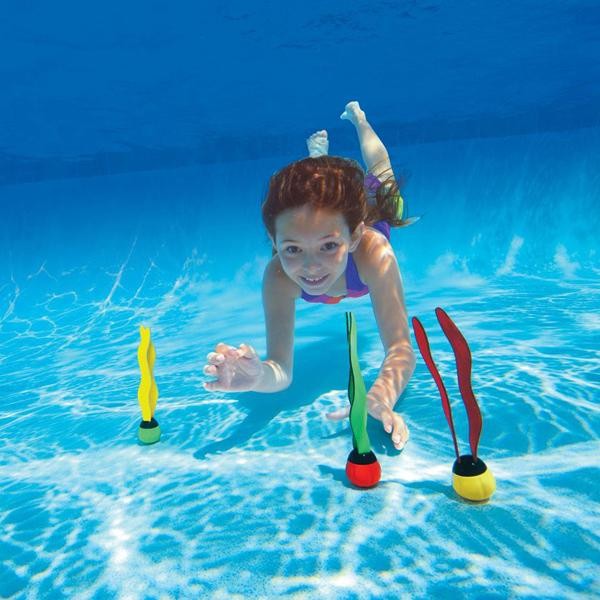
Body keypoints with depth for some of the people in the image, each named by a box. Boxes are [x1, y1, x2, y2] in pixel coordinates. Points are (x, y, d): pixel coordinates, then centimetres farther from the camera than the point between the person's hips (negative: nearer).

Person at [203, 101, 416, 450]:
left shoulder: (374, 253, -54)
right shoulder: (279, 276, -48)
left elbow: (400, 347, -54)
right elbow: (282, 370, -49)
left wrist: (381, 398, -76)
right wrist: (259, 375, -75)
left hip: (371, 209, 0)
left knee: (379, 174, 37)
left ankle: (358, 118, 63)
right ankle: (319, 152, 68)